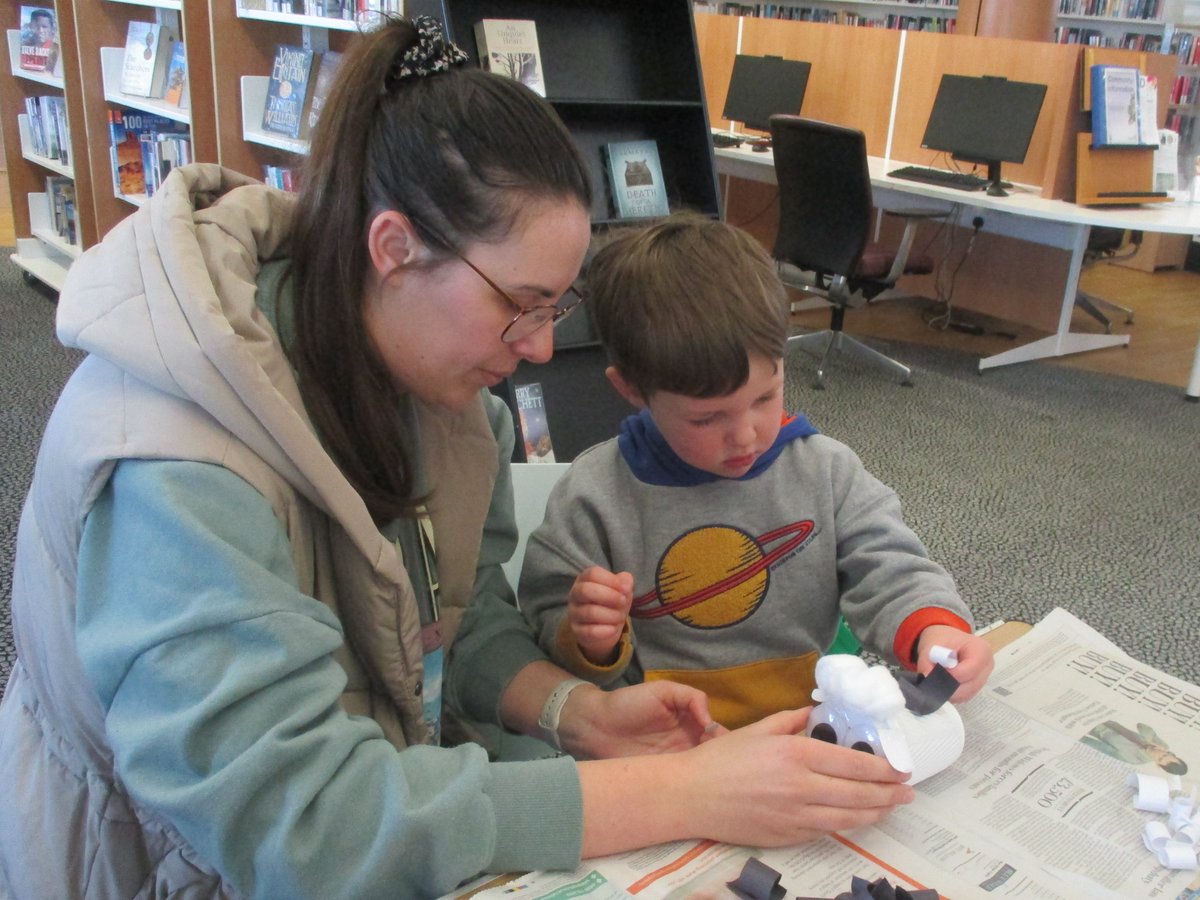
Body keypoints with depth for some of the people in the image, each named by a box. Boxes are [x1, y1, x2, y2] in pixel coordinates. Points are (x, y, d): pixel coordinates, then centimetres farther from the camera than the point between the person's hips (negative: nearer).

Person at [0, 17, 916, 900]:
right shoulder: (172, 464, -30)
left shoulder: (434, 375, -7)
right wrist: (686, 794, -34)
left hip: (398, 798, 6)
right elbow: (298, 818, -33)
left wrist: (576, 713, -18)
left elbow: (461, 613, 1)